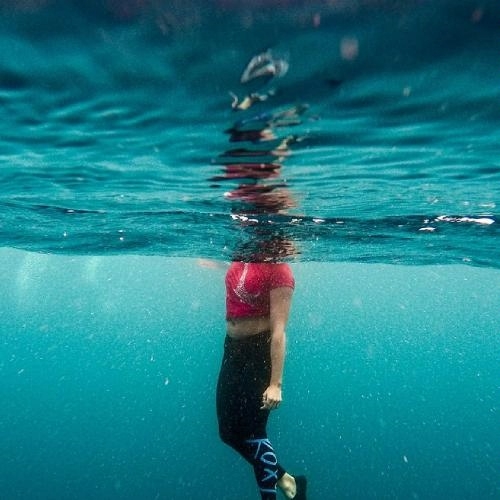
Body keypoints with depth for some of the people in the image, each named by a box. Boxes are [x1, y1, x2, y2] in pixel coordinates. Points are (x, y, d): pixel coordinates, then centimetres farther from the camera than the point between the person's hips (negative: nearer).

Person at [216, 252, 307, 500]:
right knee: (228, 432, 16)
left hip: (261, 351, -8)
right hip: (233, 348, 8)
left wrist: (275, 384, -21)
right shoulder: (240, 260, 3)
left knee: (251, 431, 6)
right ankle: (282, 478, 38)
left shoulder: (278, 269, -18)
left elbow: (279, 330, -20)